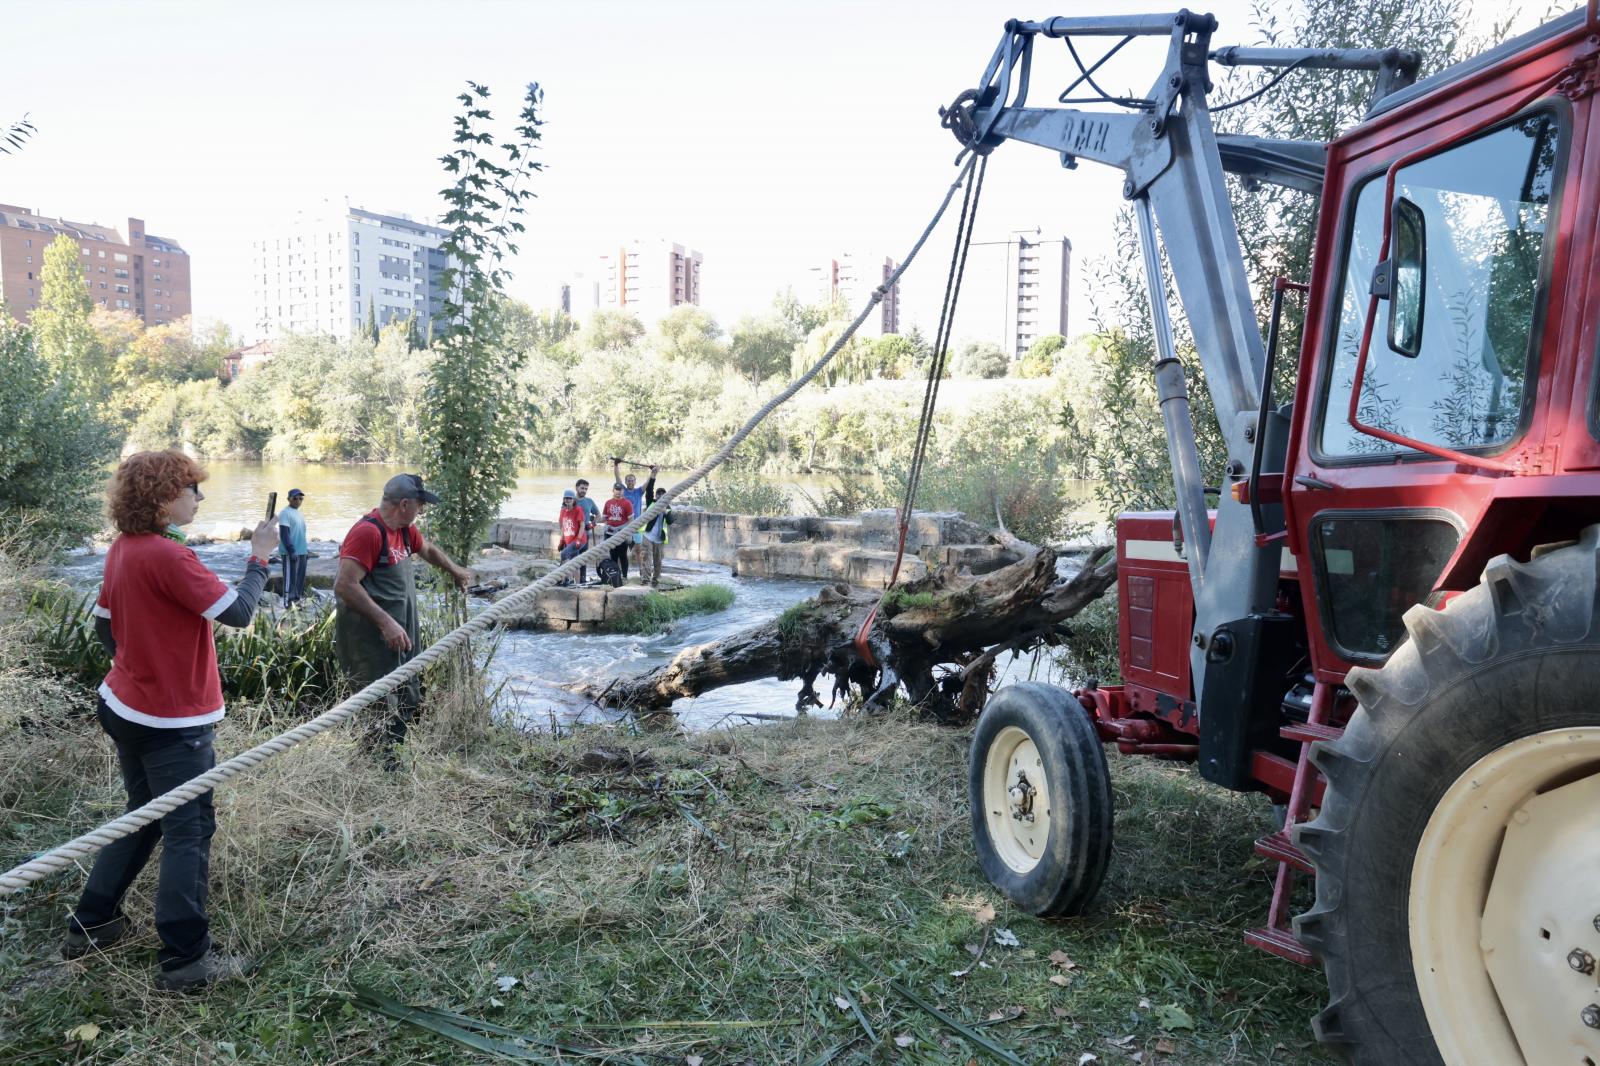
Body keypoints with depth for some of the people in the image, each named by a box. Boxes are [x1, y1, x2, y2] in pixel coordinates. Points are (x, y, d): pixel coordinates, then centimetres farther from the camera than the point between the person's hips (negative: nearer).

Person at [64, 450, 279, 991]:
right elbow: (238, 612, -23)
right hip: (173, 721, -9)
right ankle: (186, 958, 6)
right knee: (190, 832, 0)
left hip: (126, 708, 9)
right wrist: (260, 558, -11)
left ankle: (90, 924, 32)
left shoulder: (122, 549, 4)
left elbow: (103, 624, 13)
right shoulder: (168, 557, -24)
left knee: (144, 818, 23)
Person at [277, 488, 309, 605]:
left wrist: (307, 548, 19)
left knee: (300, 577, 12)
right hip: (291, 552, -9)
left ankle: (296, 599, 20)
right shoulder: (285, 513, -11)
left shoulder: (299, 514, 16)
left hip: (301, 551, 9)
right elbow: (284, 534, -17)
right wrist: (291, 551, -21)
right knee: (290, 577, -7)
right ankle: (288, 602, -5)